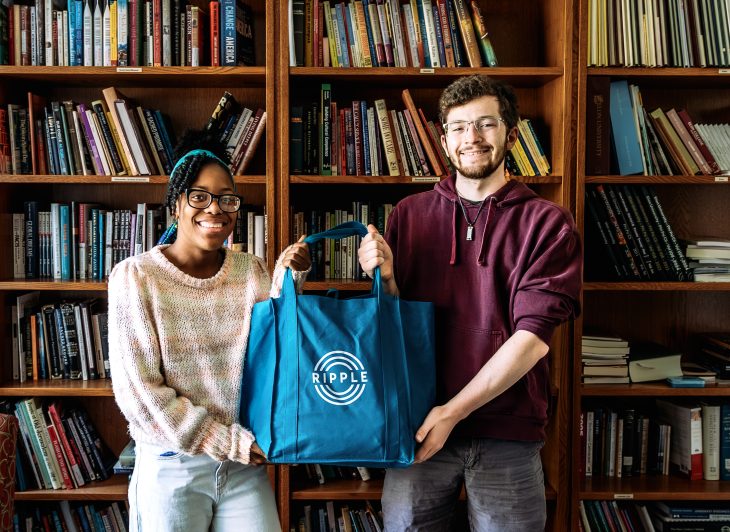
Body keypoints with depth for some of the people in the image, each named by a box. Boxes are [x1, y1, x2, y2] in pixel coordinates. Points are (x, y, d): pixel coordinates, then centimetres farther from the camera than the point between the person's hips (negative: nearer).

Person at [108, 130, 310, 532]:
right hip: (171, 467, -3)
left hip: (246, 466, 3)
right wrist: (227, 442, -12)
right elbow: (138, 391, -12)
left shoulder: (251, 271, 2)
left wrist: (288, 280, -16)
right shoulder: (134, 277, -8)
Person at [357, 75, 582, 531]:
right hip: (417, 423, 2)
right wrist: (385, 277, -11)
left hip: (506, 431, -2)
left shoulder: (549, 224, -3)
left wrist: (453, 411, -15)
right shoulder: (410, 214, 6)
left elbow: (533, 336, -11)